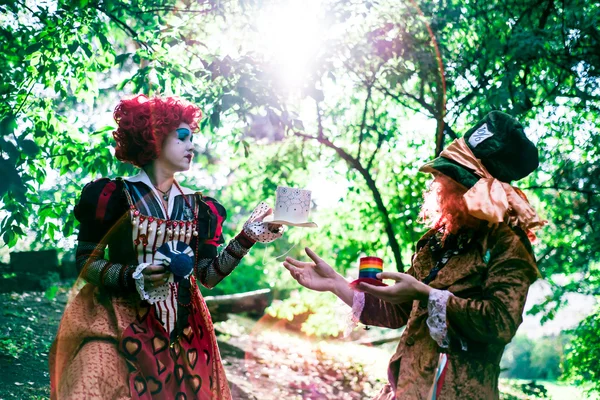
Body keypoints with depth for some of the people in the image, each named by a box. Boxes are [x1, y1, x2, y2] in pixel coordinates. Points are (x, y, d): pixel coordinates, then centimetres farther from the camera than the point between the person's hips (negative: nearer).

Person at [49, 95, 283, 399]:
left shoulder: (197, 206, 8)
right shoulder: (115, 195, -6)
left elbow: (208, 274, 4)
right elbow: (86, 263, -6)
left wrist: (248, 237, -5)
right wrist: (134, 277, -21)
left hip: (181, 330, 5)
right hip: (121, 327, -4)